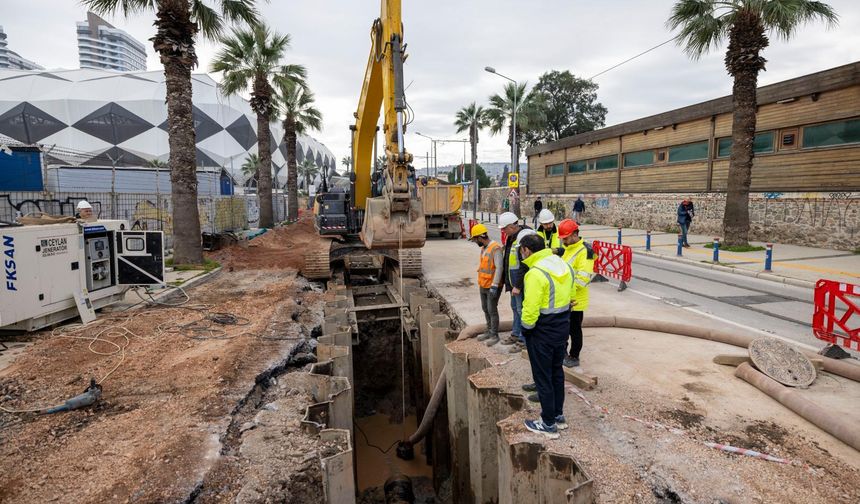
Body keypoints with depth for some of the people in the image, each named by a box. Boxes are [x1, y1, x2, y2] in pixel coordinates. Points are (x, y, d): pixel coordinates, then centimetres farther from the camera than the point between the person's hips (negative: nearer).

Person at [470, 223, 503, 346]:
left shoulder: (495, 248, -20)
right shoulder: (484, 248, 10)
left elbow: (499, 268, -24)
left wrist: (494, 286, -25)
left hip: (493, 286, -9)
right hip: (483, 285, 9)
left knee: (492, 310, -2)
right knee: (485, 309, 16)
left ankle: (494, 335, 10)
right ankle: (489, 331, 30)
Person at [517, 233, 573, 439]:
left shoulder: (536, 273, -24)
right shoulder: (562, 264, 2)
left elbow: (531, 308, -25)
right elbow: (570, 295, 8)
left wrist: (526, 328, -8)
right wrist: (560, 317, 14)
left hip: (542, 332, -8)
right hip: (562, 328, 9)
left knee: (543, 377, 6)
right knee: (557, 372, 22)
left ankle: (548, 424, 18)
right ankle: (558, 416, 36)